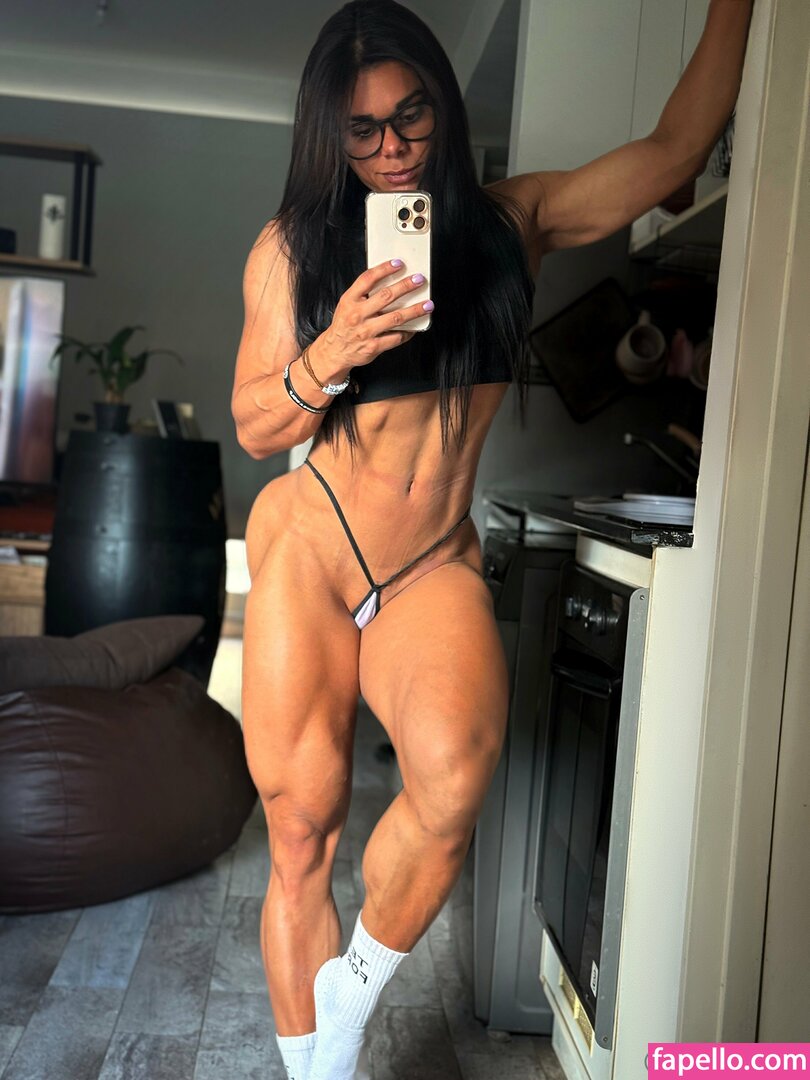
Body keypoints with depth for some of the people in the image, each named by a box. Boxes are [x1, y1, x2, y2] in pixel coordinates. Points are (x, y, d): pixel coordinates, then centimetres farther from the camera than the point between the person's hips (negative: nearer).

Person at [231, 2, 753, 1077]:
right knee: (301, 835, 0)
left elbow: (675, 149, 10)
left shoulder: (513, 220, 7)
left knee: (456, 771, -29)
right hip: (307, 554, 0)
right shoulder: (293, 245, 2)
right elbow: (255, 427, 1)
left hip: (436, 566, 1)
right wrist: (330, 356, -17)